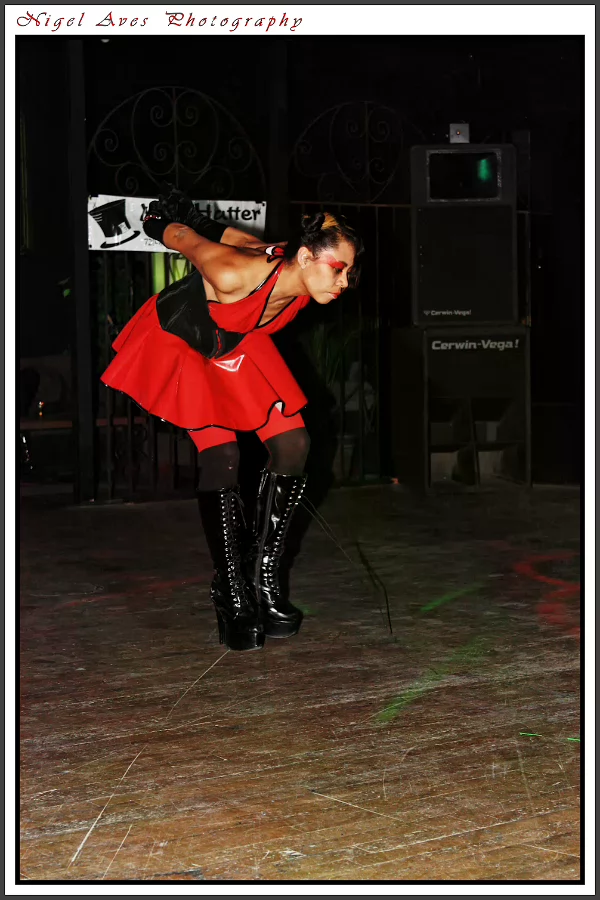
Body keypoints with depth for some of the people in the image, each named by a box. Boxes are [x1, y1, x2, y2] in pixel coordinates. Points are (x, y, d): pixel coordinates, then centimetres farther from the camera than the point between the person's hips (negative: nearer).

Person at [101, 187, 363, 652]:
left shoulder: (301, 278, -20)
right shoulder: (235, 275, -40)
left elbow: (249, 241, -2)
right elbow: (185, 238, -21)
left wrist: (205, 225, 11)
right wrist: (166, 221, 0)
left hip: (238, 344, 7)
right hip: (178, 338, -7)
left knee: (293, 444, -6)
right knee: (221, 454, -19)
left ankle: (263, 577, 6)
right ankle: (232, 596, -8)